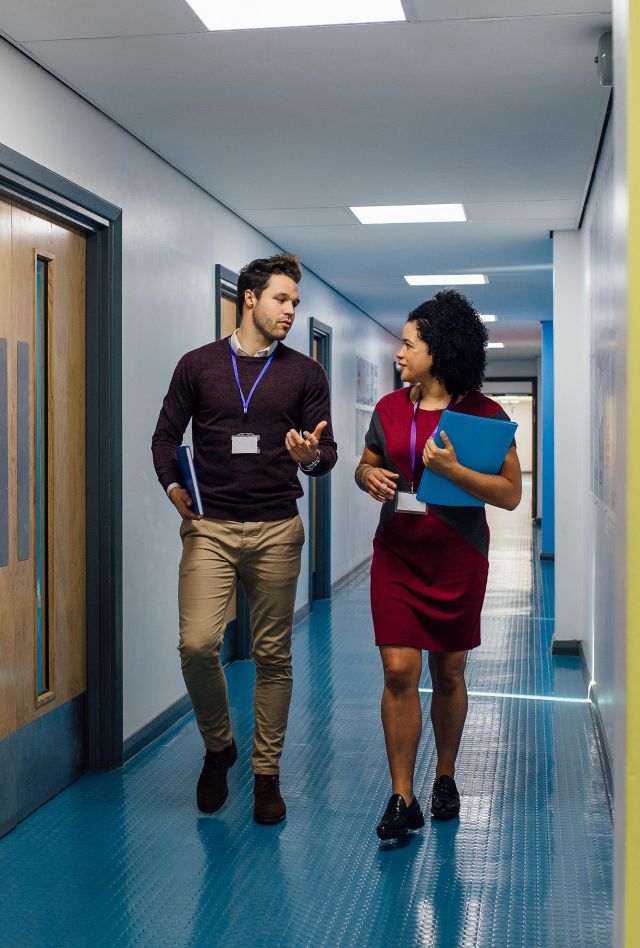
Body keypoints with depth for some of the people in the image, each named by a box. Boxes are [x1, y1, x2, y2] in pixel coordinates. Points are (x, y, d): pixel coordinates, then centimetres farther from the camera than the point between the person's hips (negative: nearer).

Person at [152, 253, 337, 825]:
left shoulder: (305, 374, 8)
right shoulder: (198, 365, 8)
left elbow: (327, 452, 5)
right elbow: (166, 435, 12)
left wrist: (311, 457, -18)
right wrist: (172, 484, -5)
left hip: (276, 530, 1)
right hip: (209, 526, -1)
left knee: (273, 655, 3)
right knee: (198, 643, -13)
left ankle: (267, 774, 18)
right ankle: (218, 746, 14)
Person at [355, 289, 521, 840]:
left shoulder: (484, 414, -7)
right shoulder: (389, 409, 5)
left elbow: (511, 495, -10)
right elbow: (366, 466, 19)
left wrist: (452, 470, -23)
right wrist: (368, 476, -5)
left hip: (457, 560, -2)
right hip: (397, 554, 2)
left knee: (448, 675, 10)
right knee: (399, 672, -5)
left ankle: (445, 778, 31)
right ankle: (402, 800, 3)